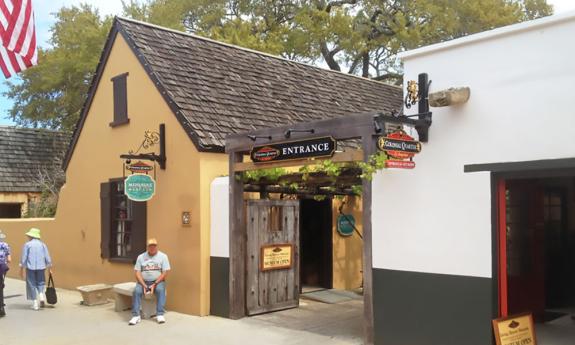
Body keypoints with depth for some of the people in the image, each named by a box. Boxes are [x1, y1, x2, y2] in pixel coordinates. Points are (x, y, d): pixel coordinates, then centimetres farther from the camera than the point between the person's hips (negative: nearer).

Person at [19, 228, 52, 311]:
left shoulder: (27, 245, -3)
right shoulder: (42, 244, 5)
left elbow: (23, 258, -4)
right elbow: (47, 258, 4)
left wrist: (21, 270, 2)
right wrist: (50, 268, 11)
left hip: (30, 267, -2)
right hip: (41, 267, 2)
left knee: (32, 285, 7)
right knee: (41, 283, 18)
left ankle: (35, 304, 7)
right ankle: (41, 296, -7)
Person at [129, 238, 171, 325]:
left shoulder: (163, 256, 0)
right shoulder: (141, 257, 5)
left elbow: (165, 273, -6)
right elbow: (137, 273, 1)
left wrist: (155, 284, -16)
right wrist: (144, 285, -14)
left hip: (158, 281, -2)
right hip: (144, 282, 2)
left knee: (160, 290, -34)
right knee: (136, 291, -28)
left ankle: (160, 315, -31)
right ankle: (136, 315, -26)